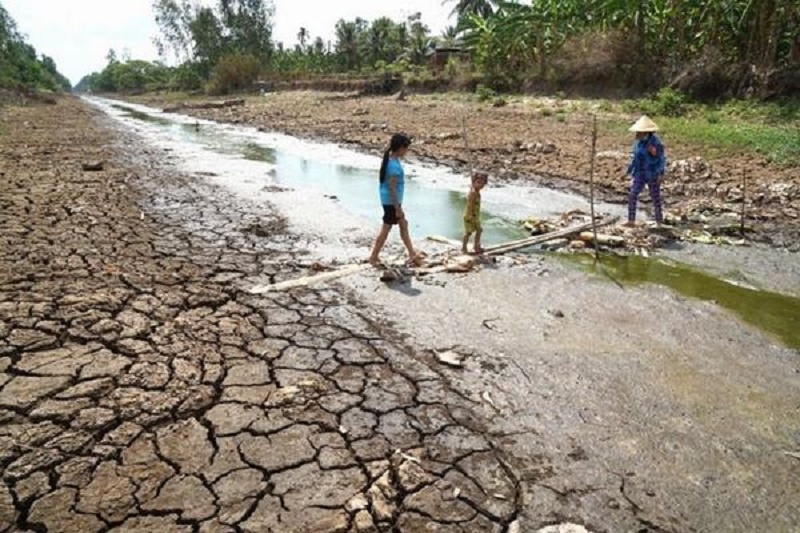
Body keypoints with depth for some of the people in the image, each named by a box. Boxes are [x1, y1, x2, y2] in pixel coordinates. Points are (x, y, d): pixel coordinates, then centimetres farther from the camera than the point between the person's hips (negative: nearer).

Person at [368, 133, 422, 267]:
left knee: (403, 225, 16)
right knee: (386, 229, 3)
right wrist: (397, 208, -19)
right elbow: (392, 188, -23)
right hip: (391, 202, -10)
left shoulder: (391, 160, 7)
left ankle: (412, 255, 24)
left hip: (392, 201, 10)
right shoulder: (395, 165, -23)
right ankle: (374, 257, 15)